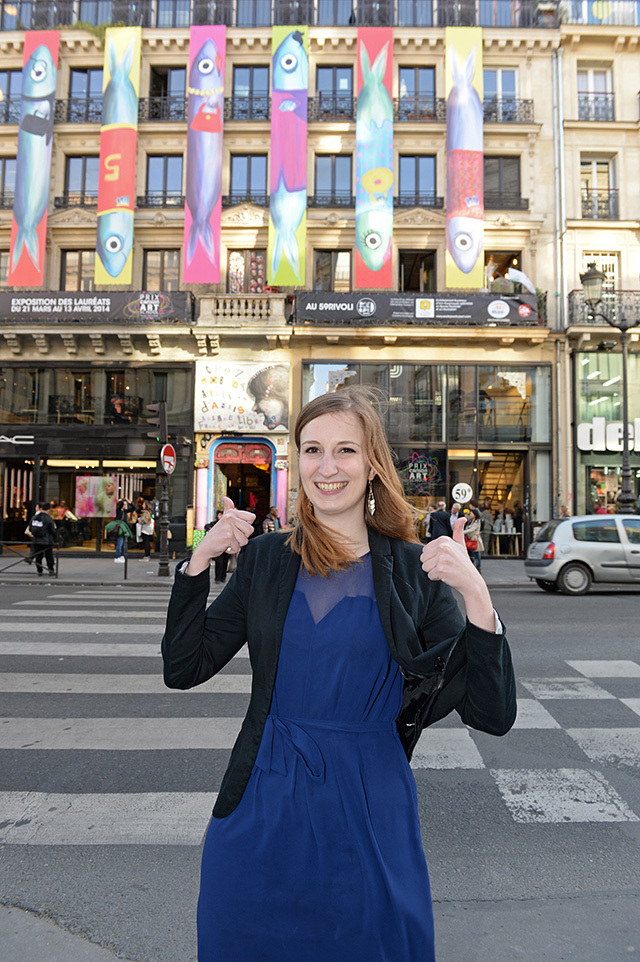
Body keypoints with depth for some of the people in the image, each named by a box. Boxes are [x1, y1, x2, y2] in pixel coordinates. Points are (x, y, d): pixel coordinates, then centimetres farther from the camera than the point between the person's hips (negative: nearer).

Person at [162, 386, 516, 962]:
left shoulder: (414, 572, -9)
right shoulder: (265, 558, -3)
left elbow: (493, 714, -13)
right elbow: (183, 669, -2)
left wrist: (476, 593, -27)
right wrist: (200, 558, -12)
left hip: (368, 812, -1)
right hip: (262, 807, 2)